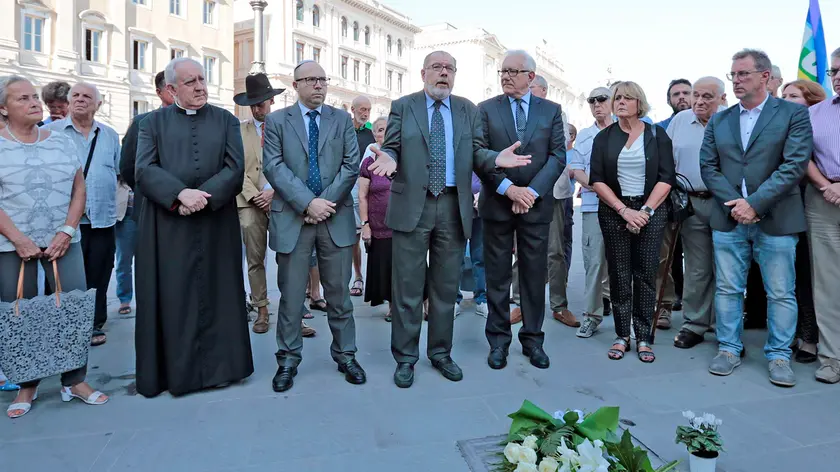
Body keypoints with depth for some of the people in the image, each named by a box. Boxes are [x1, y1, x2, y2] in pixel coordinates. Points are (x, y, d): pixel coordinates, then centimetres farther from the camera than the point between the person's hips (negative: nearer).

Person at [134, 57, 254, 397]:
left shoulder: (226, 120, 9)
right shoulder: (153, 122, 9)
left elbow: (235, 168, -2)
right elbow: (144, 170, -4)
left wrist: (204, 197, -16)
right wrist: (180, 193, -20)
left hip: (217, 225, 0)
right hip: (167, 226, 0)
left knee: (215, 295, 5)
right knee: (170, 298, 4)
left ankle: (216, 366, 17)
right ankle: (172, 369, 17)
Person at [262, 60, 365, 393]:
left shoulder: (342, 119, 11)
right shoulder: (276, 121, 7)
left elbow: (351, 165, 1)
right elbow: (274, 167, -5)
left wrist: (327, 202, -10)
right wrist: (308, 202, -16)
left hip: (336, 218, 1)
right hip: (292, 218, -1)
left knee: (339, 293, 9)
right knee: (291, 294, 6)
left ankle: (345, 355, 22)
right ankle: (288, 359, 20)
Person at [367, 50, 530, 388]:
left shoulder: (468, 110, 12)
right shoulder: (402, 107, 6)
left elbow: (476, 152, 6)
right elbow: (391, 147, 1)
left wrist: (496, 159, -15)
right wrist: (389, 159, -22)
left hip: (453, 207, 3)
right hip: (412, 205, -2)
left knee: (446, 285, 11)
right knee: (408, 286, 3)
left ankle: (441, 352, 26)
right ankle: (405, 358, 17)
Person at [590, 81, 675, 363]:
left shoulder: (657, 135, 4)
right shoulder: (604, 138, 6)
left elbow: (666, 178, -2)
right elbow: (597, 180, -2)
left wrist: (645, 210, -13)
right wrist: (624, 210, -12)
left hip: (651, 211, -1)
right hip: (614, 212, 1)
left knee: (646, 274, 1)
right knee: (619, 275, 2)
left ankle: (644, 337, 8)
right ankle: (622, 336, 11)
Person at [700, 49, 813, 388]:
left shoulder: (793, 114, 1)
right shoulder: (718, 121, 11)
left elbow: (795, 165, -9)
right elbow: (708, 167, 4)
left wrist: (755, 204, -16)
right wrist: (733, 203, -10)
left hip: (776, 219, -3)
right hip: (729, 218, 3)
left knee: (781, 293, 5)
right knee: (727, 289, 8)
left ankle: (779, 356, 18)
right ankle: (729, 349, 20)